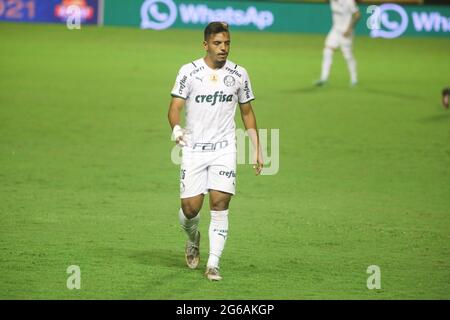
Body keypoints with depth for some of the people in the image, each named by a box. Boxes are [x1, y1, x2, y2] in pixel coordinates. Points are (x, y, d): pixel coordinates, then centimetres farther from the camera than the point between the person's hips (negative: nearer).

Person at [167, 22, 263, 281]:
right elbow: (175, 107, -7)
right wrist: (176, 128, -29)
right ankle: (193, 240, 31)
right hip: (194, 149, -1)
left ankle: (213, 264, -8)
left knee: (220, 204, -12)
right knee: (190, 207, -3)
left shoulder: (239, 74, 4)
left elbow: (247, 113, 14)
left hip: (224, 149, 1)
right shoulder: (189, 72, -3)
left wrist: (257, 150, 11)